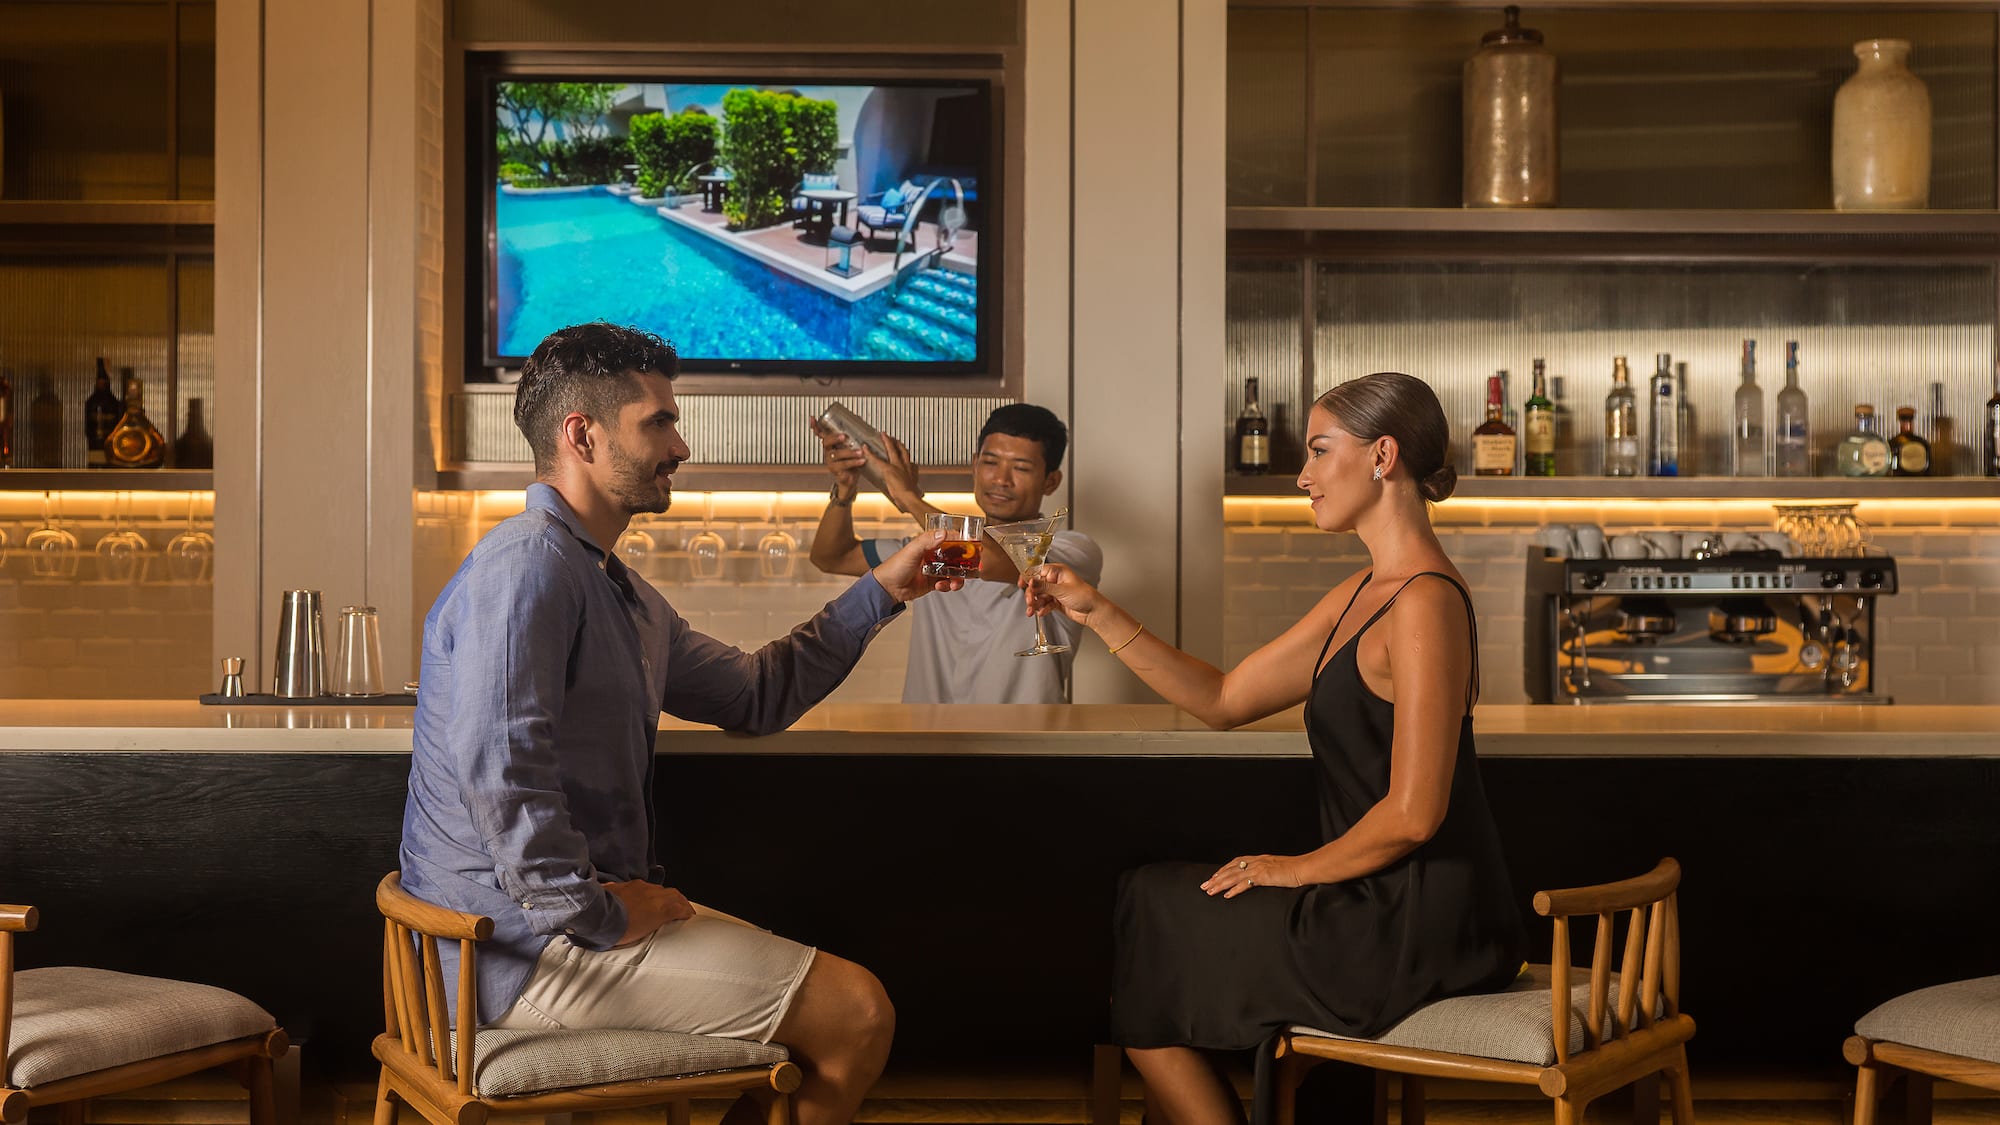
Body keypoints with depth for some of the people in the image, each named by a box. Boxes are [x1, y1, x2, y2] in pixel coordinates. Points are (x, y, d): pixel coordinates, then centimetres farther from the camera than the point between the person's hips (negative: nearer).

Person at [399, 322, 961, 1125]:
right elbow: (497, 769, -28)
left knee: (835, 998, 16)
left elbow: (753, 695, 24)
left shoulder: (621, 592, 17)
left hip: (575, 917, 11)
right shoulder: (529, 563, -17)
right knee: (855, 1013, -10)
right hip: (526, 950, -11)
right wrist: (595, 913, -21)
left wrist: (880, 592, 20)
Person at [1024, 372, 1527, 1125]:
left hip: (1418, 924, -9)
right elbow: (1222, 700, 14)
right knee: (1152, 901, 18)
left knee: (1142, 918, 7)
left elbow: (1413, 814, -24)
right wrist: (1096, 612, 8)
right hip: (1392, 907, 9)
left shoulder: (1424, 602, -19)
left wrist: (1300, 869, -8)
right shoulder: (1363, 594, 11)